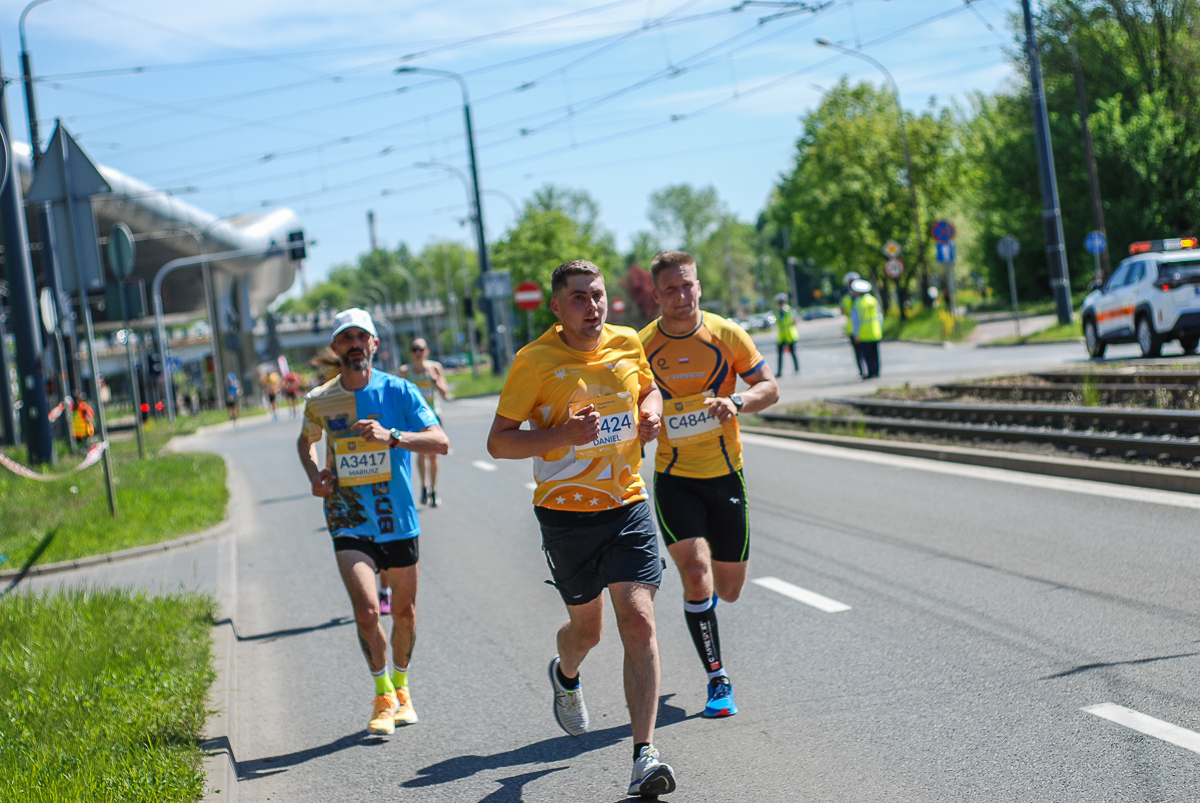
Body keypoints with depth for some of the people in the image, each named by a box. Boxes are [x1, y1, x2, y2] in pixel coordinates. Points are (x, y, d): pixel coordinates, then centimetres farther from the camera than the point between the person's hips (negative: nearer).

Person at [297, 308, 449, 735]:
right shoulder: (320, 401, 0)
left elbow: (441, 441, -16)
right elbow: (306, 441, 22)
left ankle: (401, 687, 37)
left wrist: (392, 437, -30)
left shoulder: (399, 391, -6)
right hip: (349, 521, 0)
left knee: (403, 611, 12)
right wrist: (314, 475, 2)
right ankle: (383, 695, 3)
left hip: (398, 521, 0)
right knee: (366, 609, -17)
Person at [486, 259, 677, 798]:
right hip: (566, 513, -2)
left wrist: (651, 411, -1)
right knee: (587, 626, 14)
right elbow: (498, 442, -9)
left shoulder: (628, 344, 1)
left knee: (639, 622, -13)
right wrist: (564, 434, -24)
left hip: (628, 505, 2)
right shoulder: (534, 361, -11)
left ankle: (644, 755, -11)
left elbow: (649, 390, 23)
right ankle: (565, 676, 52)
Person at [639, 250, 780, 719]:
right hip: (674, 478, -2)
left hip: (725, 474, 2)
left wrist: (737, 402, -20)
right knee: (696, 573, -18)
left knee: (729, 588, 9)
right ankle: (718, 681, -7)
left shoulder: (726, 335, -5)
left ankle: (705, 594, 48)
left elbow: (769, 388, -2)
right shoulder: (642, 347, -5)